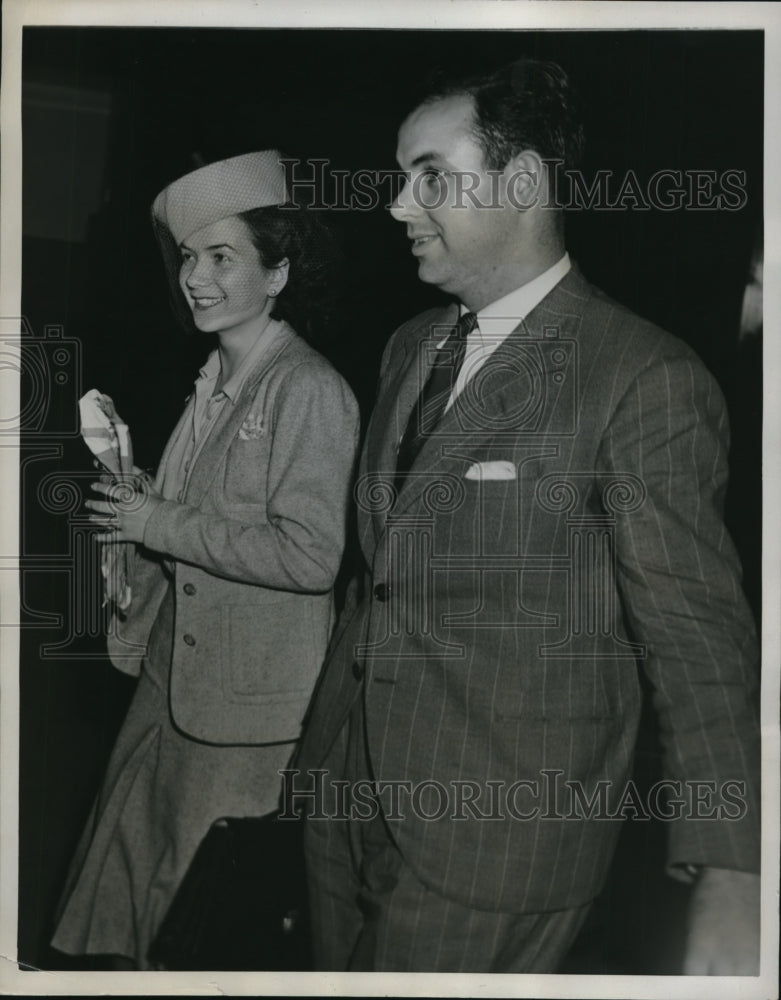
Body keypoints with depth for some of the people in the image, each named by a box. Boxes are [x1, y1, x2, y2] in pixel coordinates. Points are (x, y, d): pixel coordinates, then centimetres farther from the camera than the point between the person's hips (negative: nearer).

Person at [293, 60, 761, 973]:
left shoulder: (645, 379, -14)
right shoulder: (409, 348, 10)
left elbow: (694, 636, -14)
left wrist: (729, 880, -19)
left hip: (493, 837, -6)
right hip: (344, 796, 7)